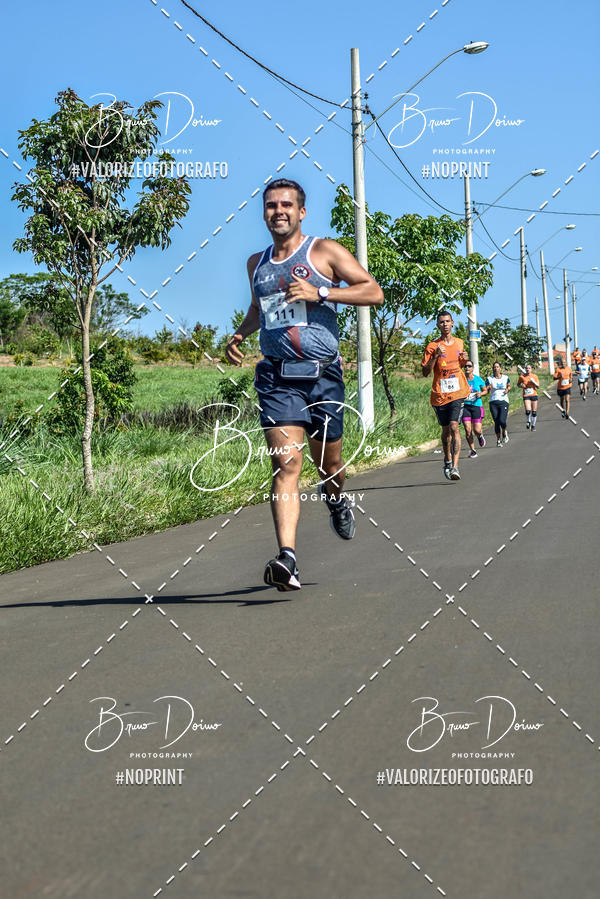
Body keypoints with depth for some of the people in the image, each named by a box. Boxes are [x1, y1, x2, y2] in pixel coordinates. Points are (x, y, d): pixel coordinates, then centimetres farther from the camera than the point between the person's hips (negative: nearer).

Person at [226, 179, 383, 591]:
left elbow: (374, 292, -4)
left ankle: (336, 500, 49)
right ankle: (287, 557, -24)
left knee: (328, 463, 12)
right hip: (277, 376, 2)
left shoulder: (325, 252, 2)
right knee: (286, 465, -14)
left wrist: (321, 292, -16)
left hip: (323, 374, -1)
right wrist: (240, 334, 14)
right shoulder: (256, 263, 16)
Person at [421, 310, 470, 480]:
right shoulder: (432, 346, -3)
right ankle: (447, 460, 37)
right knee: (446, 430, 11)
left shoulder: (459, 343, 9)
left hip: (458, 392, 0)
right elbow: (425, 372, -7)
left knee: (454, 426, -17)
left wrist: (464, 360, 2)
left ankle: (454, 466, -24)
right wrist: (436, 356, -19)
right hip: (440, 395, 0)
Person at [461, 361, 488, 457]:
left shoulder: (478, 379, 1)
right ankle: (473, 451, 7)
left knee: (477, 430, -9)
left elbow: (485, 390, 13)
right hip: (465, 406, 1)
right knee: (468, 430, -8)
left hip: (477, 406, -1)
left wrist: (480, 394, -8)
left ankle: (480, 436, 30)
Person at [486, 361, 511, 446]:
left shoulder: (505, 378, 7)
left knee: (502, 420, -17)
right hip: (493, 402, 0)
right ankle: (498, 439, 14)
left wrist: (507, 390, 2)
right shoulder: (489, 379, 3)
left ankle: (504, 432, 15)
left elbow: (509, 386, 23)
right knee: (496, 422, -2)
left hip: (504, 401, 0)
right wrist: (488, 388, -22)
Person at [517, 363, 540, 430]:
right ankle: (529, 421, 9)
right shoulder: (522, 377, -1)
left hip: (534, 395, 1)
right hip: (526, 396, -1)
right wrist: (521, 385, -8)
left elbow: (538, 387, 0)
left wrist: (533, 382, -16)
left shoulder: (535, 376, 1)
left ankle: (533, 425, 20)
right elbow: (518, 384, 13)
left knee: (534, 412, 5)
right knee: (528, 411, -19)